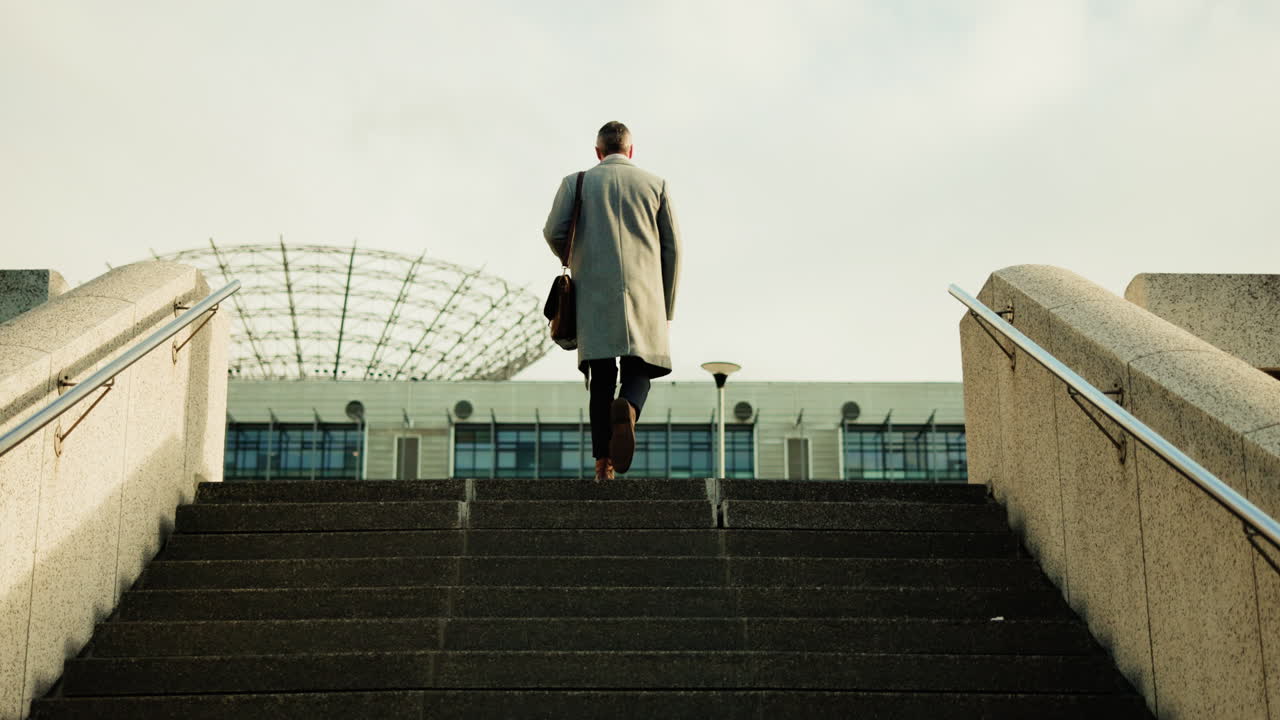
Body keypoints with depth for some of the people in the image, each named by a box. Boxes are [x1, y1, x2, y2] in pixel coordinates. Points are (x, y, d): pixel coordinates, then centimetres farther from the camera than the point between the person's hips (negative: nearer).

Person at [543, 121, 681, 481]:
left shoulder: (576, 182, 11)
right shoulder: (656, 185, 12)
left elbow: (553, 231, -2)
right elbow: (672, 248, 8)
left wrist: (574, 262, 20)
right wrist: (667, 309, 13)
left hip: (594, 294, 0)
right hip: (643, 293, 0)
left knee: (602, 380, 4)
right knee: (638, 371, 7)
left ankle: (603, 463, -5)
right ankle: (627, 409, -27)